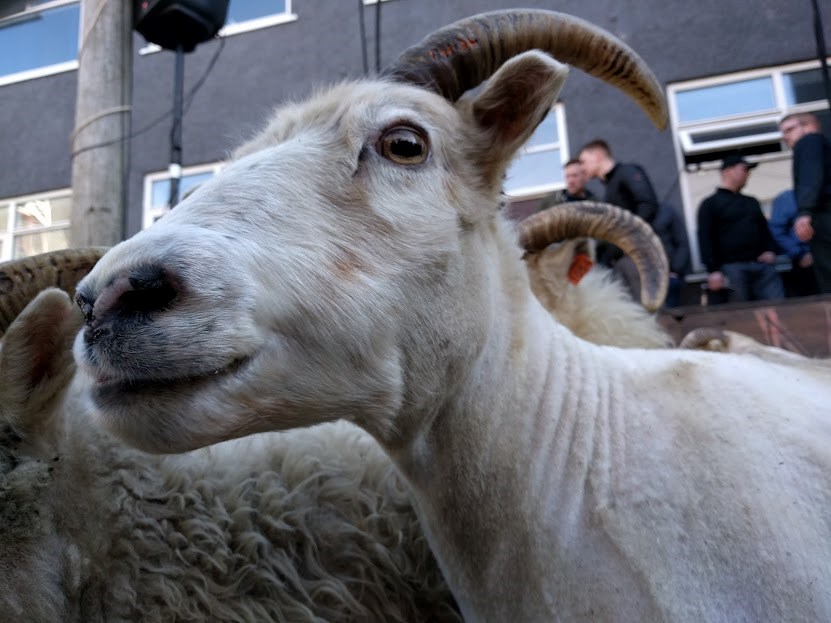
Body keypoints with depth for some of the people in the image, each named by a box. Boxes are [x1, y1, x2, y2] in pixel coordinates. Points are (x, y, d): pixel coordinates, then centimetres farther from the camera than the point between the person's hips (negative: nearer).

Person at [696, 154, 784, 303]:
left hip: (762, 265, 6)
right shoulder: (710, 204, 5)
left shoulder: (752, 202, 25)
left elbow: (765, 228, 30)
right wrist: (713, 271, -14)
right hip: (732, 267, -5)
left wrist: (770, 250, 8)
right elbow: (705, 240, -4)